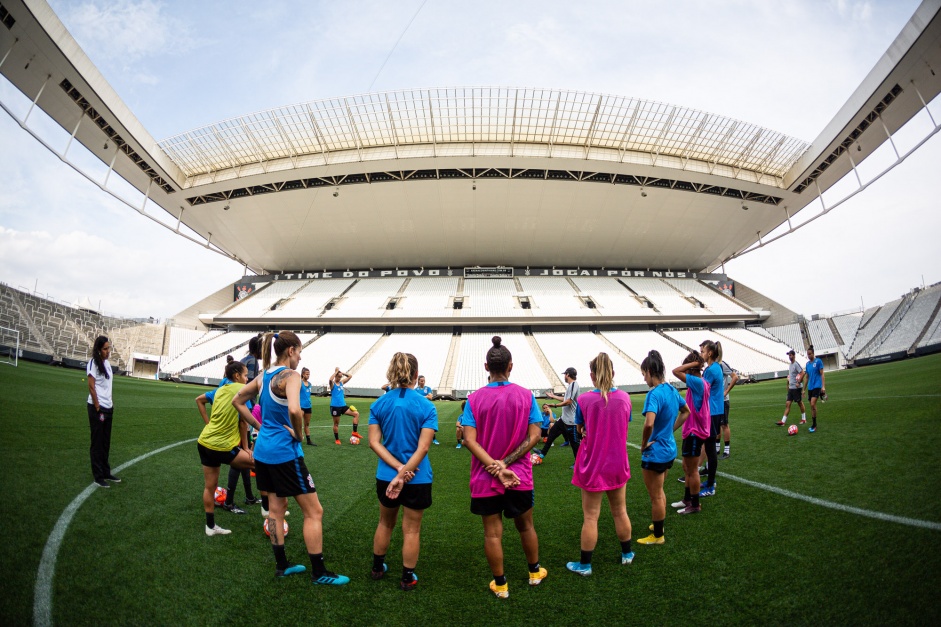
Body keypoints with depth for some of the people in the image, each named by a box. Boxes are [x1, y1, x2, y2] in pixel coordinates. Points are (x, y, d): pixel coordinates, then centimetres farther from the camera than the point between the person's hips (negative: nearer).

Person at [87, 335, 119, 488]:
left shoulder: (107, 363, 12)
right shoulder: (93, 363, -11)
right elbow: (91, 386, -14)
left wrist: (111, 403, 10)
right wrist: (98, 408, -15)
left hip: (108, 408, 7)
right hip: (97, 408, -7)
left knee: (106, 443, 13)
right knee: (97, 443, 0)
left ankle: (106, 472, 22)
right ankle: (98, 476, 8)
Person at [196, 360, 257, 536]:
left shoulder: (219, 390, 12)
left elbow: (199, 400, 28)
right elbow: (243, 422, -10)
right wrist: (245, 448, -4)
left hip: (204, 442, 8)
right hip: (222, 447, -8)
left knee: (209, 486, 16)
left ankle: (210, 526, 27)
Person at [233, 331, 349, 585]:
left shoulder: (263, 376, 7)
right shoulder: (290, 375, -18)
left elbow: (237, 401, 18)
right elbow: (294, 410, -35)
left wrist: (260, 427, 15)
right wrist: (298, 434, -17)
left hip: (263, 450, 9)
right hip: (285, 452, -9)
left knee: (276, 507, 20)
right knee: (314, 512, 2)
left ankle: (281, 565, 30)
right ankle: (319, 573, 9)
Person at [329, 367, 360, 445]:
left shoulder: (342, 382, 10)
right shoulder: (332, 384, -7)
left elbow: (350, 376, 12)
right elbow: (330, 379, -30)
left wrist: (342, 373, 3)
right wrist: (336, 371, -20)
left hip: (343, 405, 6)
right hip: (335, 406, -6)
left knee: (356, 414, -7)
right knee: (336, 423, 5)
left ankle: (355, 432, -4)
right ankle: (337, 439, 19)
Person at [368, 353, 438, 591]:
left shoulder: (379, 404, -4)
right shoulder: (426, 407, -14)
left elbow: (374, 442, -9)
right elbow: (423, 448, -20)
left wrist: (398, 468, -13)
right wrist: (403, 474, -18)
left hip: (385, 476, 3)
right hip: (417, 479, -3)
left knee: (385, 523, 25)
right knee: (412, 529, 13)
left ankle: (377, 567, 41)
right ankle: (408, 578, 25)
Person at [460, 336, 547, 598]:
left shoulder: (475, 399, -9)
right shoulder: (526, 395, -7)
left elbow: (469, 440, -17)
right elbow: (534, 436, -12)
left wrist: (495, 467, -19)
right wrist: (506, 463, -14)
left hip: (485, 479, -1)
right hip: (520, 477, 1)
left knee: (492, 532, 11)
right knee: (525, 526, 22)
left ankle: (500, 584, 24)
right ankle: (534, 572, 40)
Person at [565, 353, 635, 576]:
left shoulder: (584, 400, -17)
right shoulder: (624, 398, -8)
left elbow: (580, 429, -3)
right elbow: (624, 426, 6)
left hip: (592, 466, -3)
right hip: (618, 465, 3)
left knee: (590, 517, 7)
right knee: (620, 511, 21)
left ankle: (584, 565, 18)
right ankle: (627, 554, 39)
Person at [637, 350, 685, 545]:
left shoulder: (655, 394, -26)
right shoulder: (672, 389, 1)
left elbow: (649, 424, -38)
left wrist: (643, 444, -21)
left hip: (655, 453, -9)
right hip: (669, 449, 9)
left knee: (655, 496, 8)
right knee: (659, 491, 26)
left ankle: (657, 536, 23)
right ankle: (659, 525, 40)